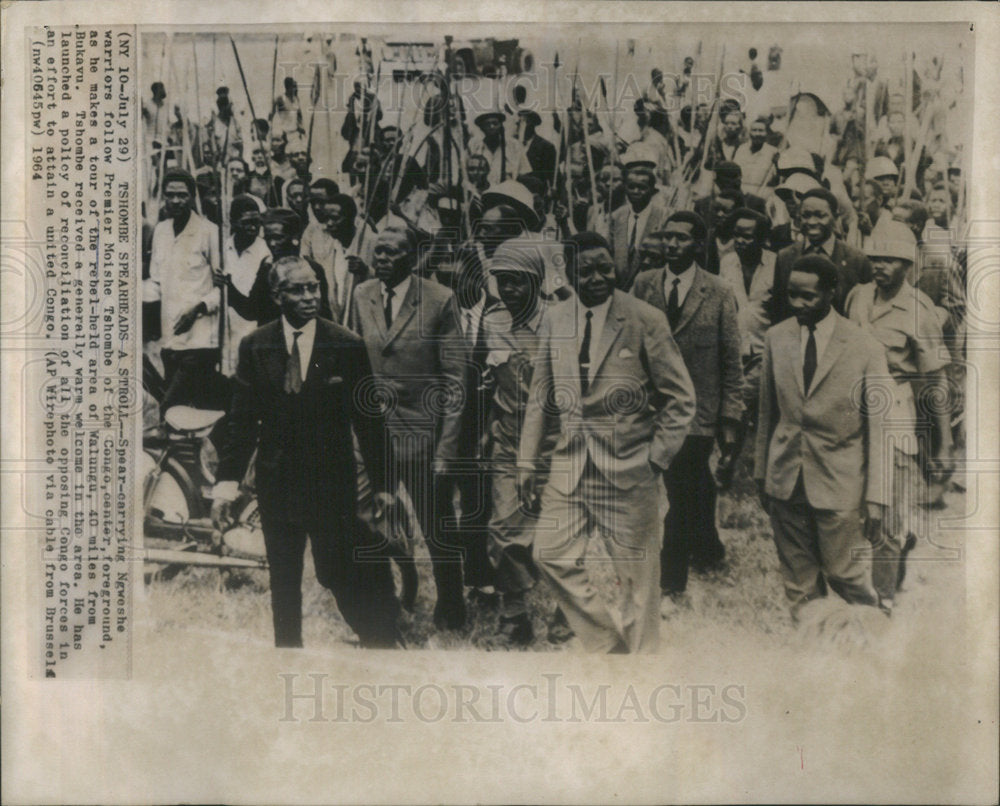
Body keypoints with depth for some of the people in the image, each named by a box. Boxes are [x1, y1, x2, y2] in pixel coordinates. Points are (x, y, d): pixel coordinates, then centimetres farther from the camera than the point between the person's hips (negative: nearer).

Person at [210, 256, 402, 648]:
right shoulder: (255, 347, 0)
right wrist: (227, 482, -4)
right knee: (283, 581, 13)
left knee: (344, 574, -2)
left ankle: (382, 644, 15)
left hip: (333, 480, -2)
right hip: (277, 481, 2)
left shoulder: (347, 345, -4)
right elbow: (242, 420, 2)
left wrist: (382, 483, -1)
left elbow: (369, 418, -1)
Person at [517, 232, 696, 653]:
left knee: (636, 571, 3)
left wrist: (655, 459, -9)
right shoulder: (553, 320, 7)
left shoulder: (645, 320, -6)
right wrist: (527, 461, 9)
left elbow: (680, 398, -2)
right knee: (551, 555, 4)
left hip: (626, 465, -4)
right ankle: (605, 643, 22)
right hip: (570, 462, 5)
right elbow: (541, 396, 14)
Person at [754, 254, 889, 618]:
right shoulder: (776, 338, 4)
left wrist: (877, 497, -6)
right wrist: (761, 474, 13)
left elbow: (878, 427, -5)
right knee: (798, 585, 10)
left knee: (847, 577, 2)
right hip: (785, 482, 3)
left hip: (838, 483, -3)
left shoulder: (866, 349, -8)